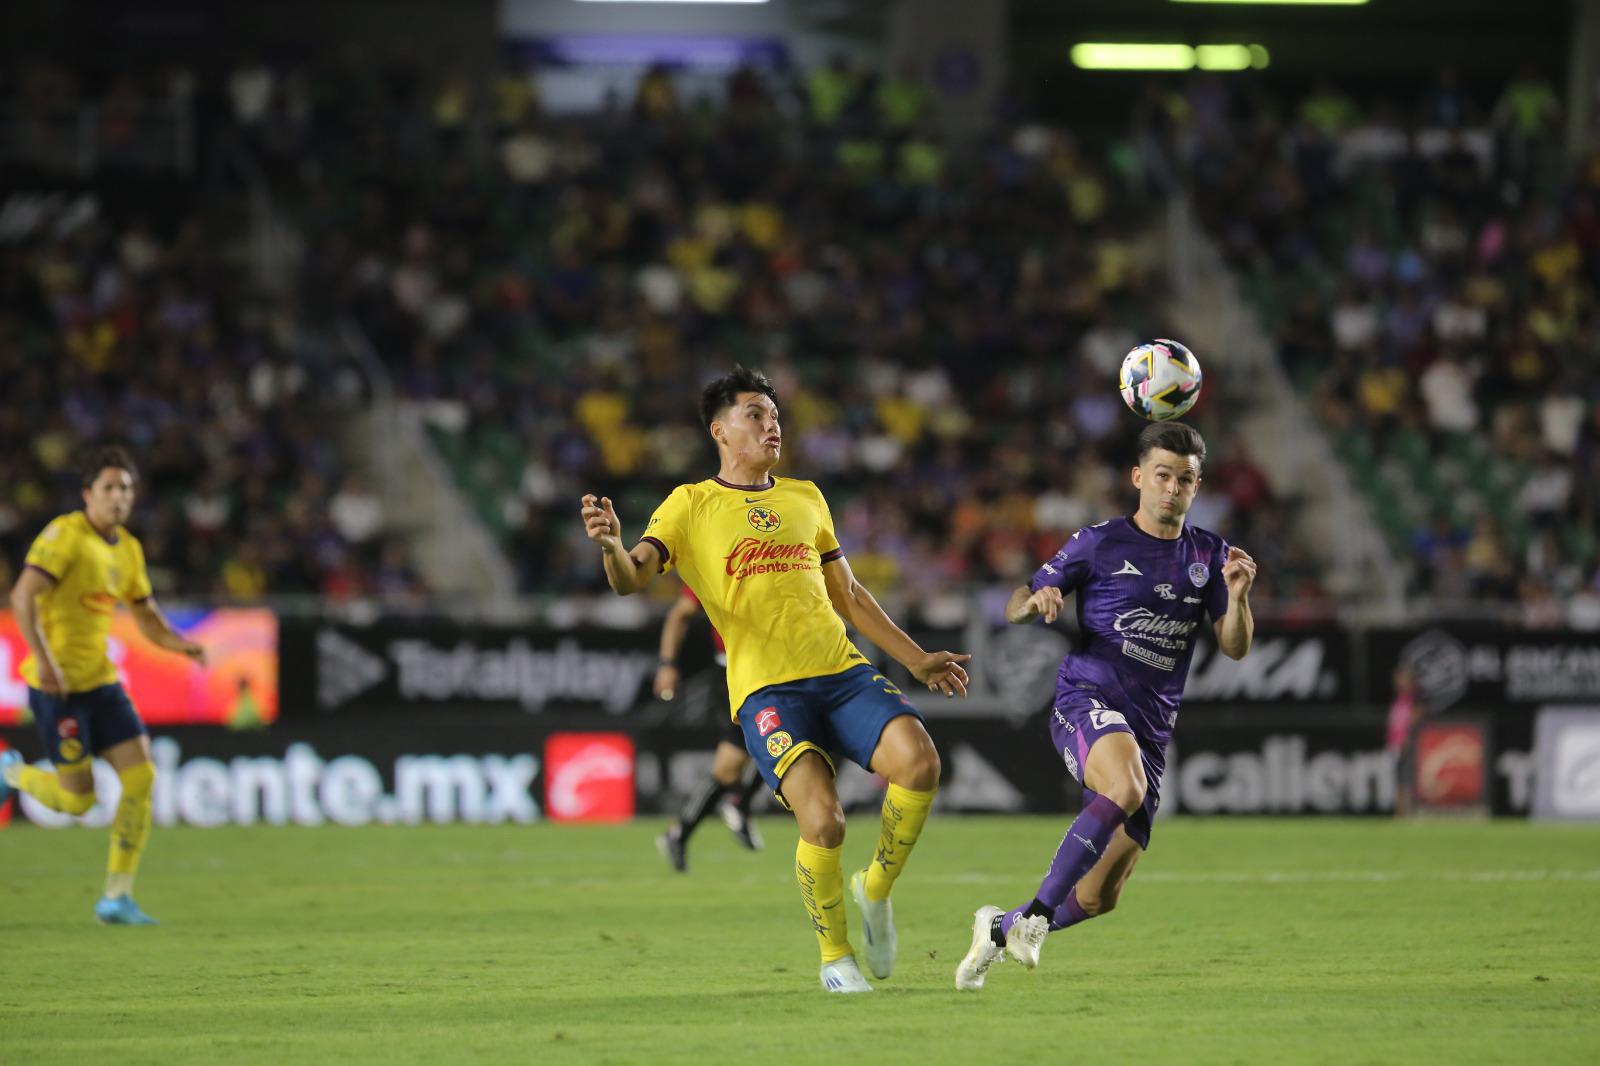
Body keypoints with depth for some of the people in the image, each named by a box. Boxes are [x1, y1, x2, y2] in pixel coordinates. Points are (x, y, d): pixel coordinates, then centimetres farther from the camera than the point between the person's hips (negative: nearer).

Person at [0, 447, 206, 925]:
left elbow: (147, 617, 20)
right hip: (58, 684, -7)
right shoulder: (65, 535, -12)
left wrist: (180, 644, -1)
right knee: (78, 799, -8)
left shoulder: (128, 549, 12)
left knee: (141, 775, -5)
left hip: (100, 679, 7)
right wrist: (42, 659, -31)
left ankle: (117, 897, 2)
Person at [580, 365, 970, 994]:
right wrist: (612, 546, -29)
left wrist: (915, 659, 26)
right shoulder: (690, 506, 7)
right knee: (822, 819, -25)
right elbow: (630, 580, -6)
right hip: (765, 689, -4)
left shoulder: (805, 498, 22)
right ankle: (834, 956, 0)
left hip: (842, 671, 4)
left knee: (918, 761, -23)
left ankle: (875, 889, 3)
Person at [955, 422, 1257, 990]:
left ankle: (1000, 928, 28)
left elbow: (1235, 647, 7)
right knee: (1127, 788, -39)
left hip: (1151, 731, 5)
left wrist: (1237, 596, -12)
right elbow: (1014, 607, 6)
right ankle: (1035, 914, -32)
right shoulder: (1100, 542, 2)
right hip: (1087, 702, -5)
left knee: (1099, 897, 2)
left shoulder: (1208, 555, 12)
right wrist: (1035, 602, -18)